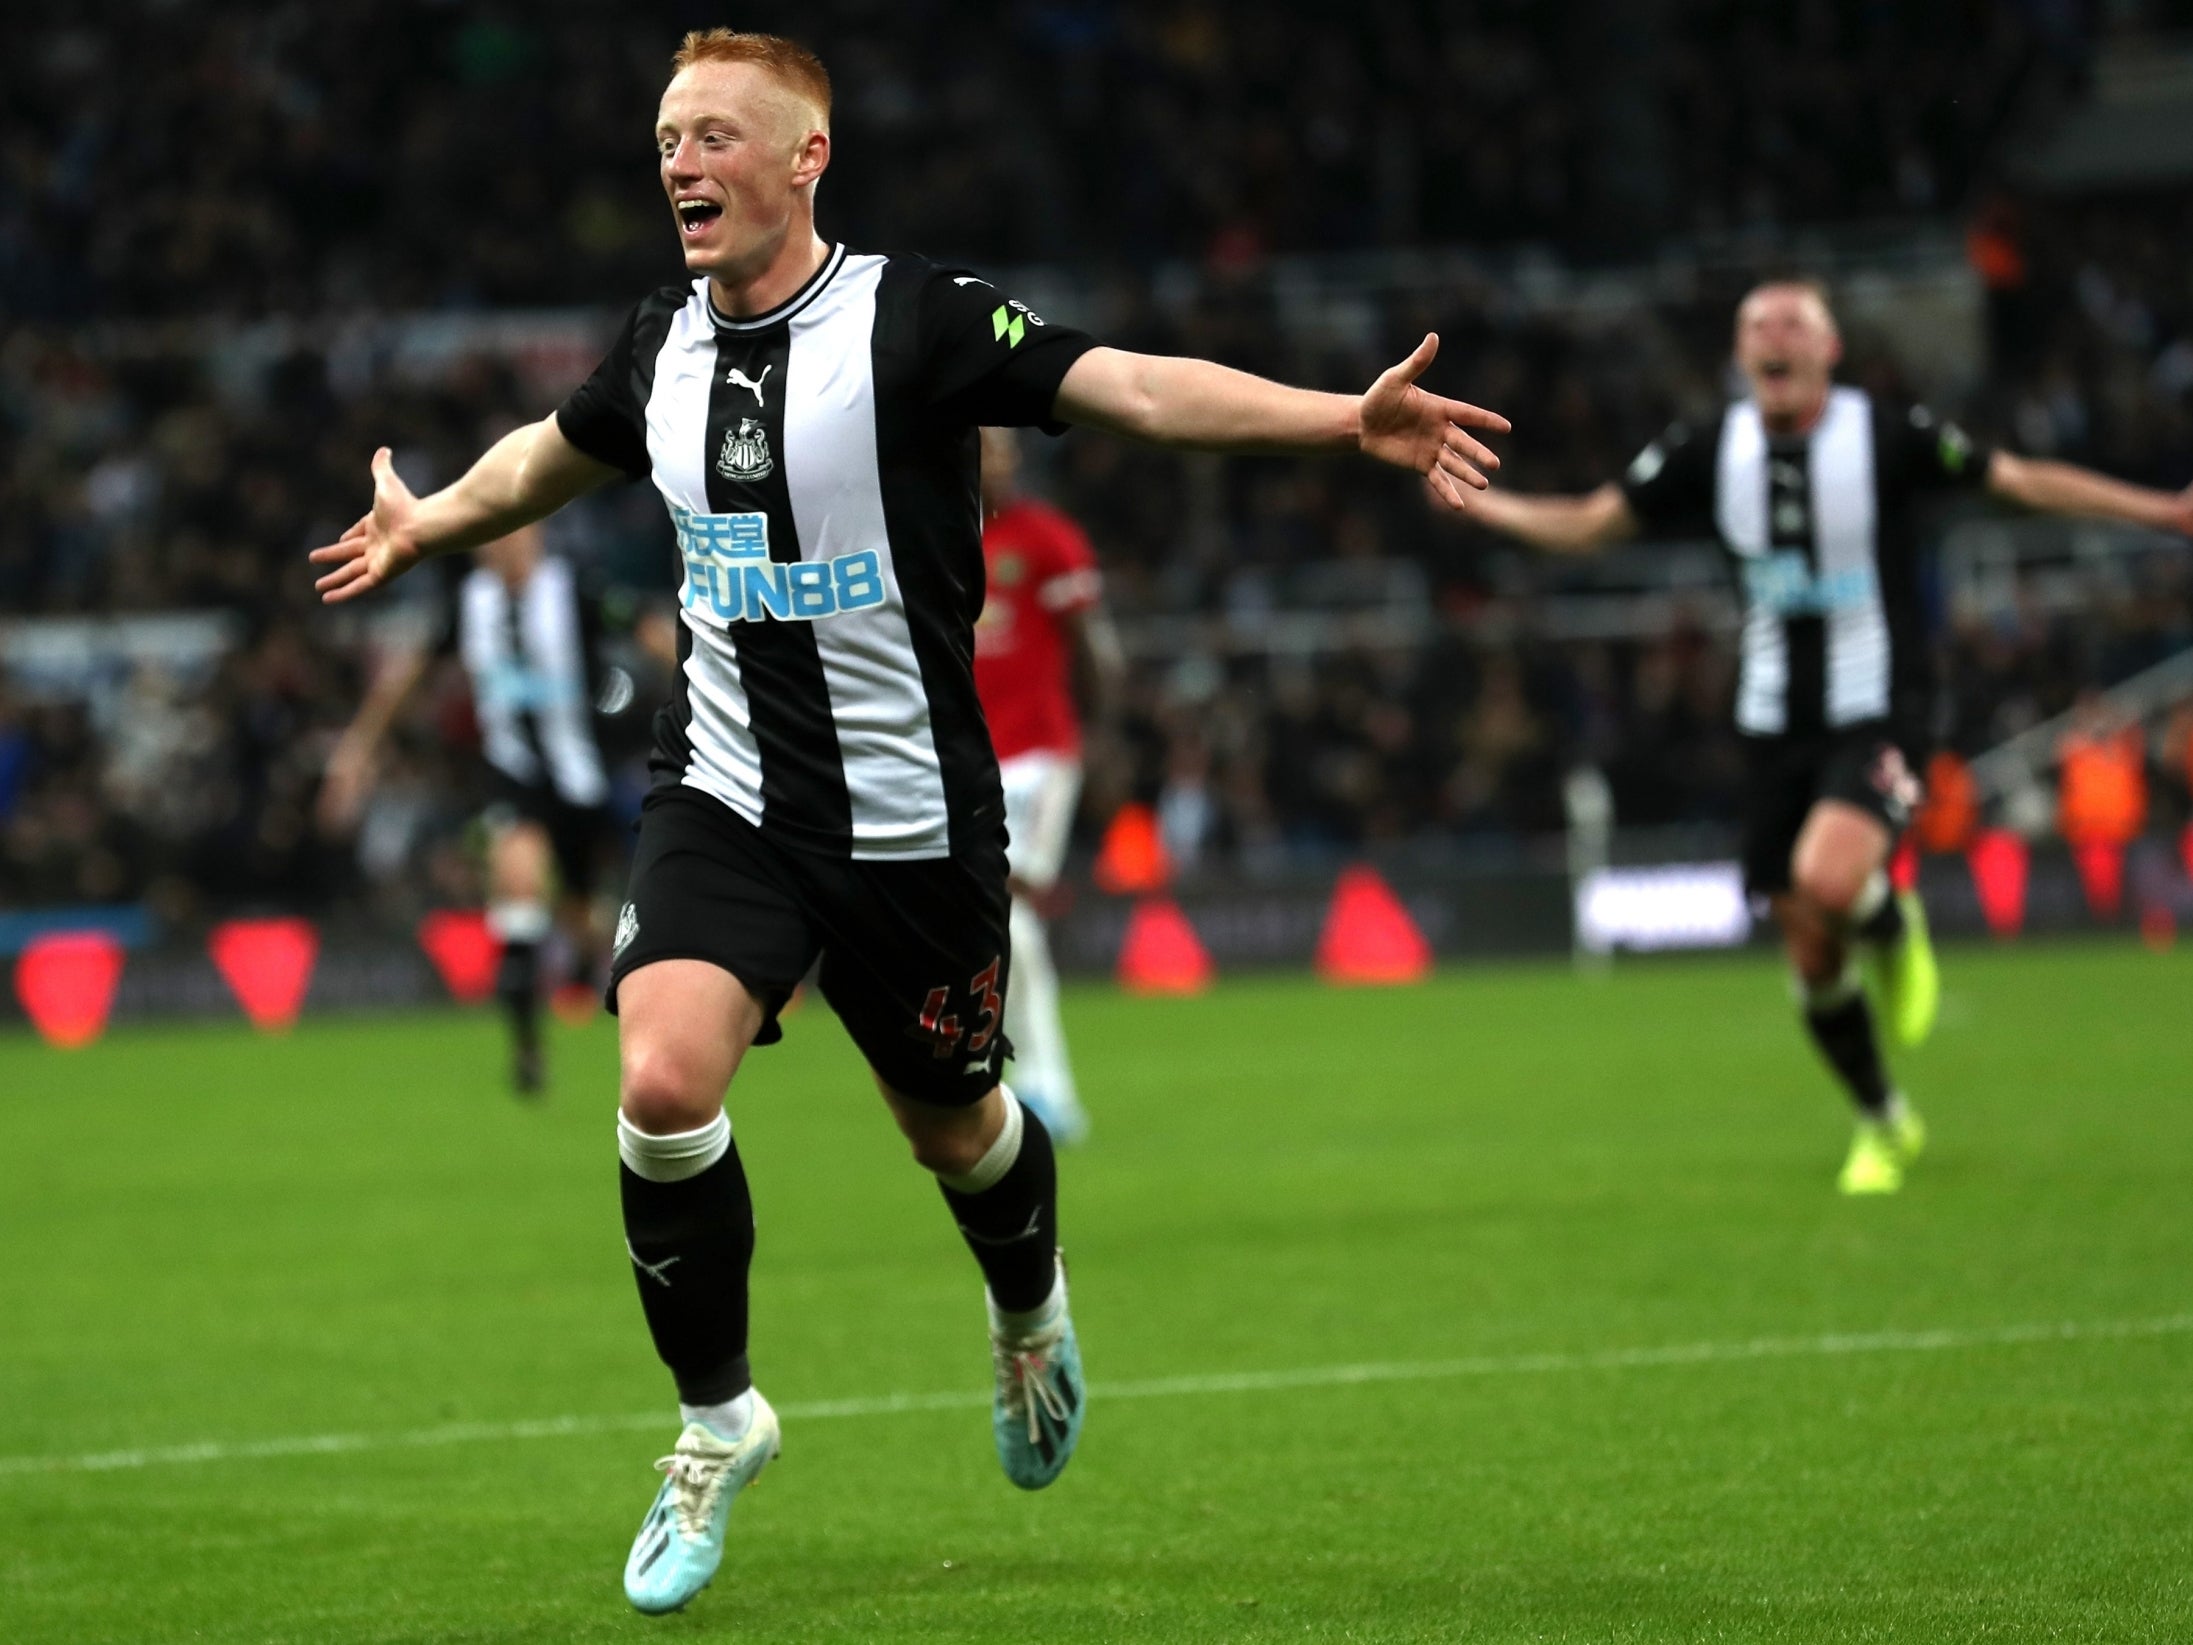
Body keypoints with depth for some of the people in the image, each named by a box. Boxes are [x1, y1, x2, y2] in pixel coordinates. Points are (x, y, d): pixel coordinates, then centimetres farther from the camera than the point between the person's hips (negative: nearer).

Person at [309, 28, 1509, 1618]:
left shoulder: (914, 317, -13)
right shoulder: (663, 345, 3)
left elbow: (1130, 386, -22)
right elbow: (555, 454, 26)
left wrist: (1347, 418, -34)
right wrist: (427, 522, 42)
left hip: (910, 815, -3)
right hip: (724, 801, 3)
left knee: (952, 1124, 14)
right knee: (663, 1082, -20)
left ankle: (1031, 1310, 51)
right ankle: (718, 1420, 0)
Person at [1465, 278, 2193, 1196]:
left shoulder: (1886, 435, -8)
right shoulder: (1711, 451, 2)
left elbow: (2021, 480, -4)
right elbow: (1590, 525, 10)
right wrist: (1472, 500, 0)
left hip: (1876, 715, -4)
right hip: (1775, 728, 4)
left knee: (1826, 884, -32)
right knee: (1813, 964, 4)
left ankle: (1894, 928, 5)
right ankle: (1882, 1124, 27)